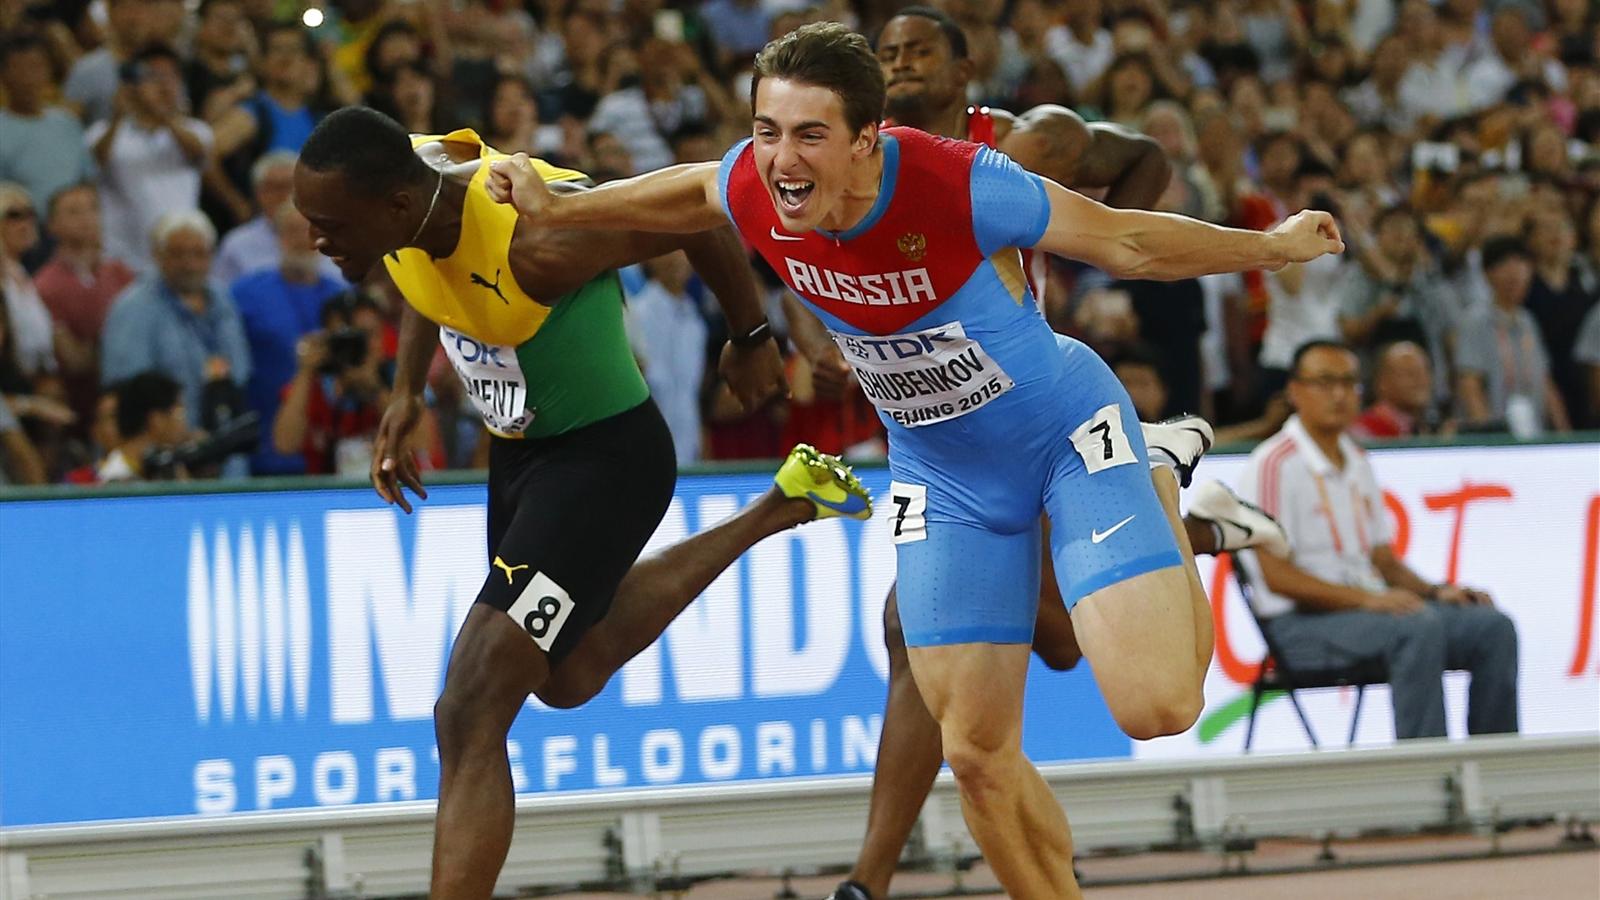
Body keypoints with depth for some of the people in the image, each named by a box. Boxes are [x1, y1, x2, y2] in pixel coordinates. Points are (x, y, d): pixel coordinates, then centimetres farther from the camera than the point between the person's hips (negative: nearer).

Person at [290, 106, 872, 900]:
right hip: (520, 450, 8)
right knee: (568, 677, 32)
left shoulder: (538, 243, -37)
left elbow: (701, 218, -21)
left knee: (472, 715, -18)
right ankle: (776, 506, 47)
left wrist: (750, 341, -5)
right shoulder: (404, 178, -16)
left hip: (604, 457, -8)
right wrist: (406, 391, 2)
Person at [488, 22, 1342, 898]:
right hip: (943, 474, 4)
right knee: (976, 751, 1)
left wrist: (1273, 245, -8)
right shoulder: (752, 189, -19)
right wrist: (555, 209, 5)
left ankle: (1162, 482, 11)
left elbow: (1123, 242, -17)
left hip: (1069, 431, -4)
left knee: (1156, 707, -18)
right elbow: (691, 194, 9)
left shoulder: (960, 185, -34)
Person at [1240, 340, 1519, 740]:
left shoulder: (1356, 463, 20)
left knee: (1493, 627, -9)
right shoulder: (1274, 464, -8)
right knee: (1419, 628, -34)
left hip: (1370, 609, 8)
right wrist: (1365, 599, -24)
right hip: (1300, 624, -8)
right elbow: (1275, 574, -16)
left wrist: (1435, 591, 3)